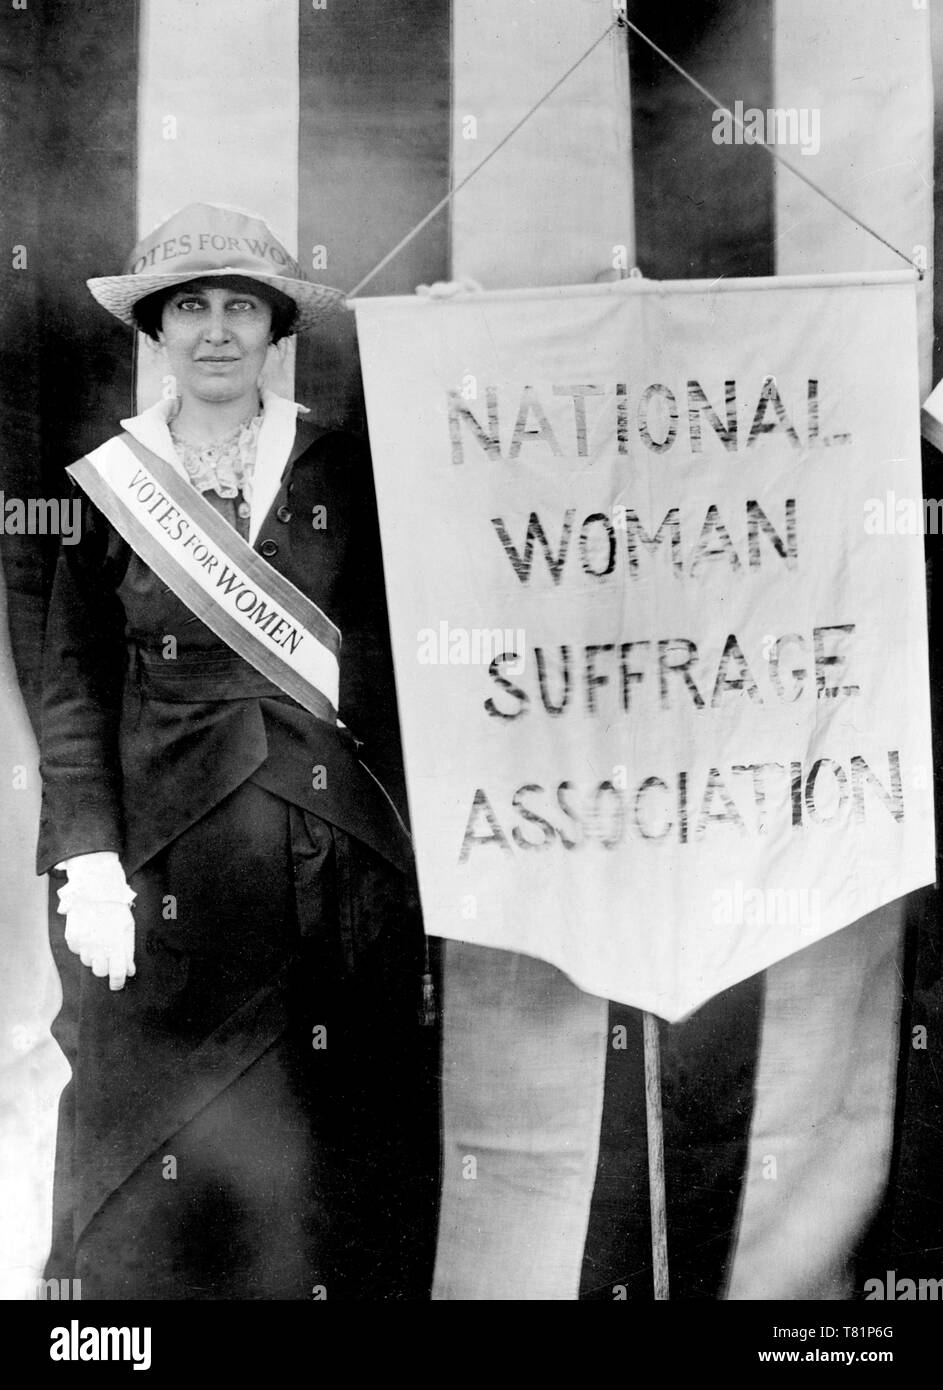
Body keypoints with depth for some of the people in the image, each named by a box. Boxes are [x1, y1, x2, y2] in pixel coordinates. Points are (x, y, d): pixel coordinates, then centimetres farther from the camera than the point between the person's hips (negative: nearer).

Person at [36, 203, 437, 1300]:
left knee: (336, 1138, 9)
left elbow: (393, 664, 3)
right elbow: (74, 688, 3)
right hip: (169, 877, 0)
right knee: (166, 1150, 8)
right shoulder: (110, 484, 4)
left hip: (341, 866, 0)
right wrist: (88, 860, -6)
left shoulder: (345, 476, 4)